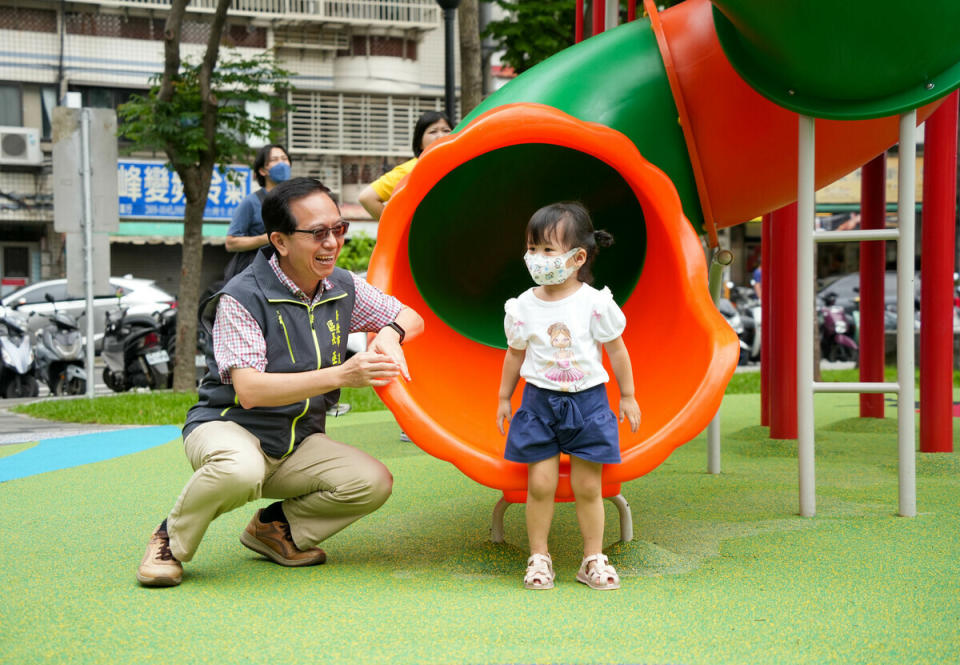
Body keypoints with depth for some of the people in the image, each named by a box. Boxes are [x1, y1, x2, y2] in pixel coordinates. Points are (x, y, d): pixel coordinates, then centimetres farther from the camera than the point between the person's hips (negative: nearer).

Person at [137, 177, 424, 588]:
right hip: (227, 426, -6)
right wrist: (341, 375, -36)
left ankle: (275, 527, 8)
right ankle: (171, 540, -9)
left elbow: (410, 317, 15)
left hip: (298, 445, 6)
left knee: (373, 482, -19)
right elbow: (249, 390, -28)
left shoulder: (343, 288, 1)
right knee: (241, 471, -41)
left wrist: (391, 333, -12)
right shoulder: (243, 297, -18)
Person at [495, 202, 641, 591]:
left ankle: (593, 560, 15)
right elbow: (515, 354, 12)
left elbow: (616, 351, 3)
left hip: (587, 401, -1)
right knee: (540, 483, -3)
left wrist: (628, 397, 7)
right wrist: (504, 398, 16)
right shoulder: (523, 307, -1)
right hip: (539, 402, 1)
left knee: (587, 486, 3)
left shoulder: (595, 303, -7)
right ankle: (539, 557, 10)